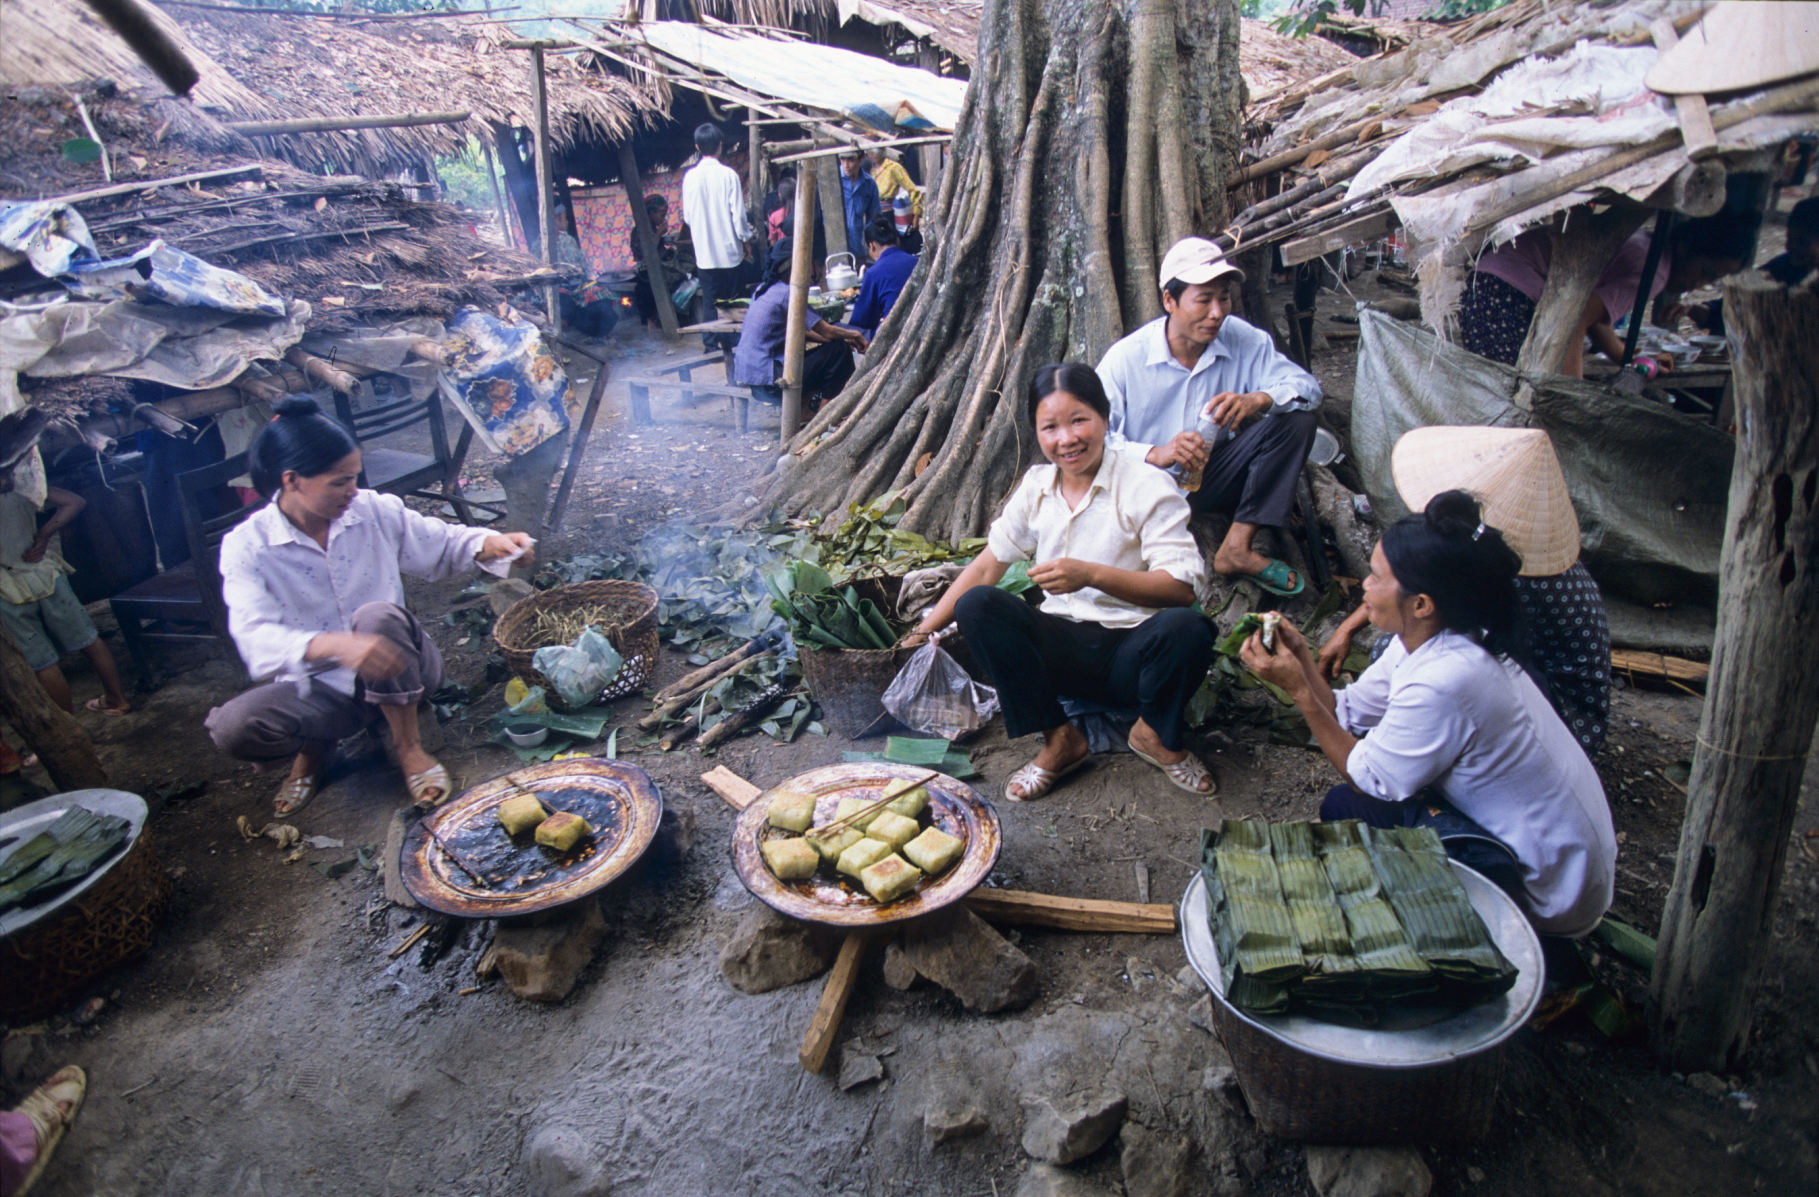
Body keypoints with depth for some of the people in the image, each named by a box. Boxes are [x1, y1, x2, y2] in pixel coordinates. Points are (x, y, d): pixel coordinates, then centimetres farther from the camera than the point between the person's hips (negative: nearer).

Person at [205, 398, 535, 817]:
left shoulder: (377, 511, -5)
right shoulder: (246, 546, -12)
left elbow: (442, 546, 9)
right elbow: (256, 640, -27)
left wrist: (490, 543, -15)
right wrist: (333, 646, -48)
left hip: (400, 673, 1)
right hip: (321, 691, -1)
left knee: (378, 615, -32)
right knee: (231, 727, -28)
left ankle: (409, 747, -14)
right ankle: (313, 746, 7)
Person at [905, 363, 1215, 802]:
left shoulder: (1148, 486, -9)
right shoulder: (1035, 489, 6)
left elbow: (1182, 587, -18)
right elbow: (987, 565, 10)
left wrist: (1091, 574, -30)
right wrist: (926, 629, 4)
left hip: (1134, 652, -3)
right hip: (1065, 649, 4)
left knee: (1187, 628, -36)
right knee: (976, 606, -21)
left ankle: (1158, 734, -1)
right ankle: (1059, 739, -8)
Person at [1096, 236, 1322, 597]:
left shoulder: (1243, 341, -4)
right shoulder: (1125, 358, -14)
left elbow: (1307, 385, -8)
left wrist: (1259, 399, -31)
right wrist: (1155, 454, -39)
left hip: (1213, 480, 4)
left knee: (1297, 418, -15)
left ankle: (1238, 547, -19)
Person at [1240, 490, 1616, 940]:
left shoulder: (1443, 680, -32)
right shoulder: (1427, 638, -5)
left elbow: (1366, 779, -19)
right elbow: (1347, 713, 1)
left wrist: (1298, 688, -20)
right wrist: (1300, 657, -11)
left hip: (1546, 885, -8)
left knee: (1347, 808, -11)